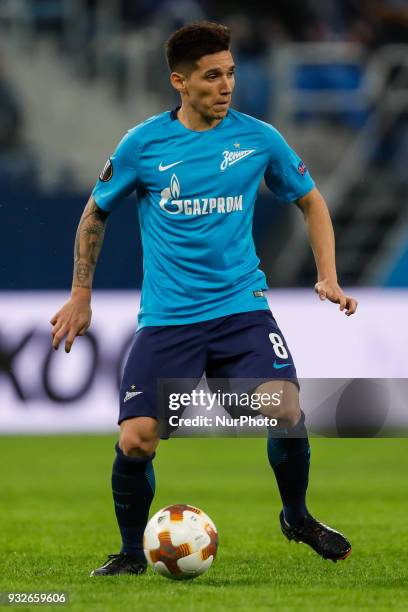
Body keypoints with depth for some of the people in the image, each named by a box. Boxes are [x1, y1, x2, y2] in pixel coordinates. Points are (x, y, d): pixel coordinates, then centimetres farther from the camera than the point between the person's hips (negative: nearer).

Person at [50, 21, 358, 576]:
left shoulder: (258, 138, 2)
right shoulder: (143, 145, -2)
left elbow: (310, 201, 17)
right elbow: (97, 213, 14)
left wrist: (327, 276, 6)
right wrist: (80, 297, 14)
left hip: (242, 306, 0)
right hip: (166, 318, 0)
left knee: (285, 409, -22)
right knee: (135, 441, -13)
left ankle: (297, 517, 7)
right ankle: (132, 552, 14)